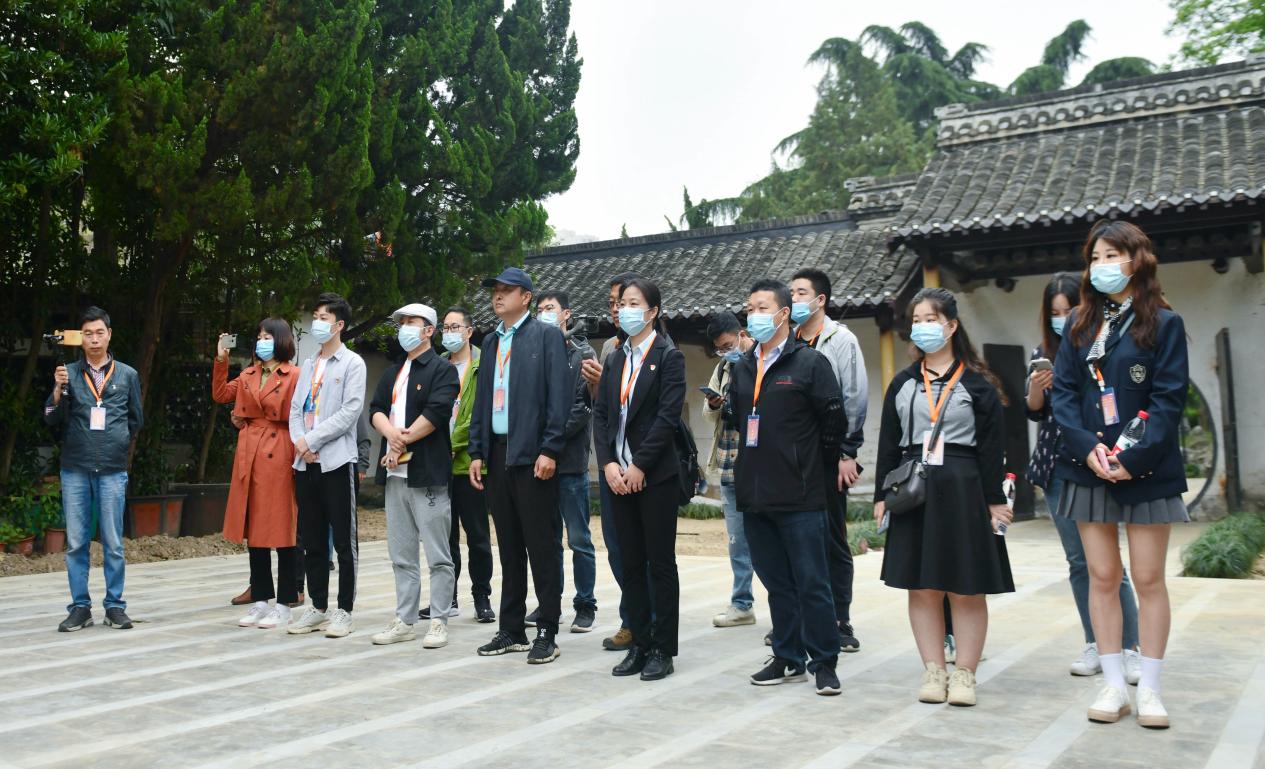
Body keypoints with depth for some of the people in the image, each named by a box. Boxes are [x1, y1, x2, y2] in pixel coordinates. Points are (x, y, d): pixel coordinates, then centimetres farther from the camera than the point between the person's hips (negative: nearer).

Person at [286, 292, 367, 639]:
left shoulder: (352, 363, -1)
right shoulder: (308, 365, 18)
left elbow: (350, 411, -11)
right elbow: (295, 409, 13)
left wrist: (312, 439, -12)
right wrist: (299, 441, -6)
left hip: (337, 460, -6)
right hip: (306, 462, 7)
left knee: (344, 541, -1)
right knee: (312, 542, 10)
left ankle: (344, 611, 5)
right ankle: (317, 607, 19)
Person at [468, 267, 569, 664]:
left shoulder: (547, 336, -2)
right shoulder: (491, 342, 18)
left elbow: (558, 396, -9)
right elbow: (481, 400, 18)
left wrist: (549, 450, -16)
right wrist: (477, 452, 10)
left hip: (532, 455, -6)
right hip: (498, 453, 6)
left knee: (541, 546, -2)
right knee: (509, 546, 11)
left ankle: (546, 633, 5)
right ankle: (511, 629, 19)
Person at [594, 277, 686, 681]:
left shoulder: (669, 356, -3)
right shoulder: (615, 360, 14)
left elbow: (668, 416, -12)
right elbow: (600, 414, 9)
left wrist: (639, 466, -15)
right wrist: (608, 464, -5)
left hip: (655, 475, -5)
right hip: (619, 475, 6)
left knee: (661, 564, 1)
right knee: (631, 563, 9)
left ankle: (662, 649, 9)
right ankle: (639, 644, 18)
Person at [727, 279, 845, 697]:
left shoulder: (810, 362, -5)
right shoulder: (743, 366, 14)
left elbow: (833, 420, -4)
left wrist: (837, 460, 3)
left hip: (800, 495, -6)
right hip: (755, 493, 6)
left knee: (812, 583, 0)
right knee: (777, 583, 14)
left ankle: (823, 663, 11)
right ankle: (788, 658, 24)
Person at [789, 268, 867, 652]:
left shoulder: (840, 340, -2)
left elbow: (856, 398, -7)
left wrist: (848, 453, -11)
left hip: (826, 456, -4)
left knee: (832, 541, 2)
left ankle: (839, 624, 10)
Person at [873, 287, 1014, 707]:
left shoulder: (977, 383, 0)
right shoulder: (902, 384, 11)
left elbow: (992, 445, -2)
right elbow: (889, 444, 10)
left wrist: (995, 499, -5)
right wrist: (882, 495, 5)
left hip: (963, 490, -3)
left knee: (967, 588, 2)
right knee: (922, 586, 7)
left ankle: (964, 673, 13)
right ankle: (933, 671, 16)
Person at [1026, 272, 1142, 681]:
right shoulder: (1043, 353, 9)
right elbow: (1033, 412, 8)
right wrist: (1036, 387, -12)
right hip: (1056, 468, 4)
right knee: (1079, 560, 10)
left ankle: (1130, 649, 5)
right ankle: (1095, 645, 19)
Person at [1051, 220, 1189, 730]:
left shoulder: (1163, 323, 0)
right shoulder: (1080, 325, 10)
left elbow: (1169, 398, -7)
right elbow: (1063, 392, 3)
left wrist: (1135, 457, -17)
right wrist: (1088, 447, -12)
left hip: (1146, 470, -3)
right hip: (1090, 468, 3)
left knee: (1148, 578, 2)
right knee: (1102, 577, 5)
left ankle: (1149, 689, 11)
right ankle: (1114, 685, 13)